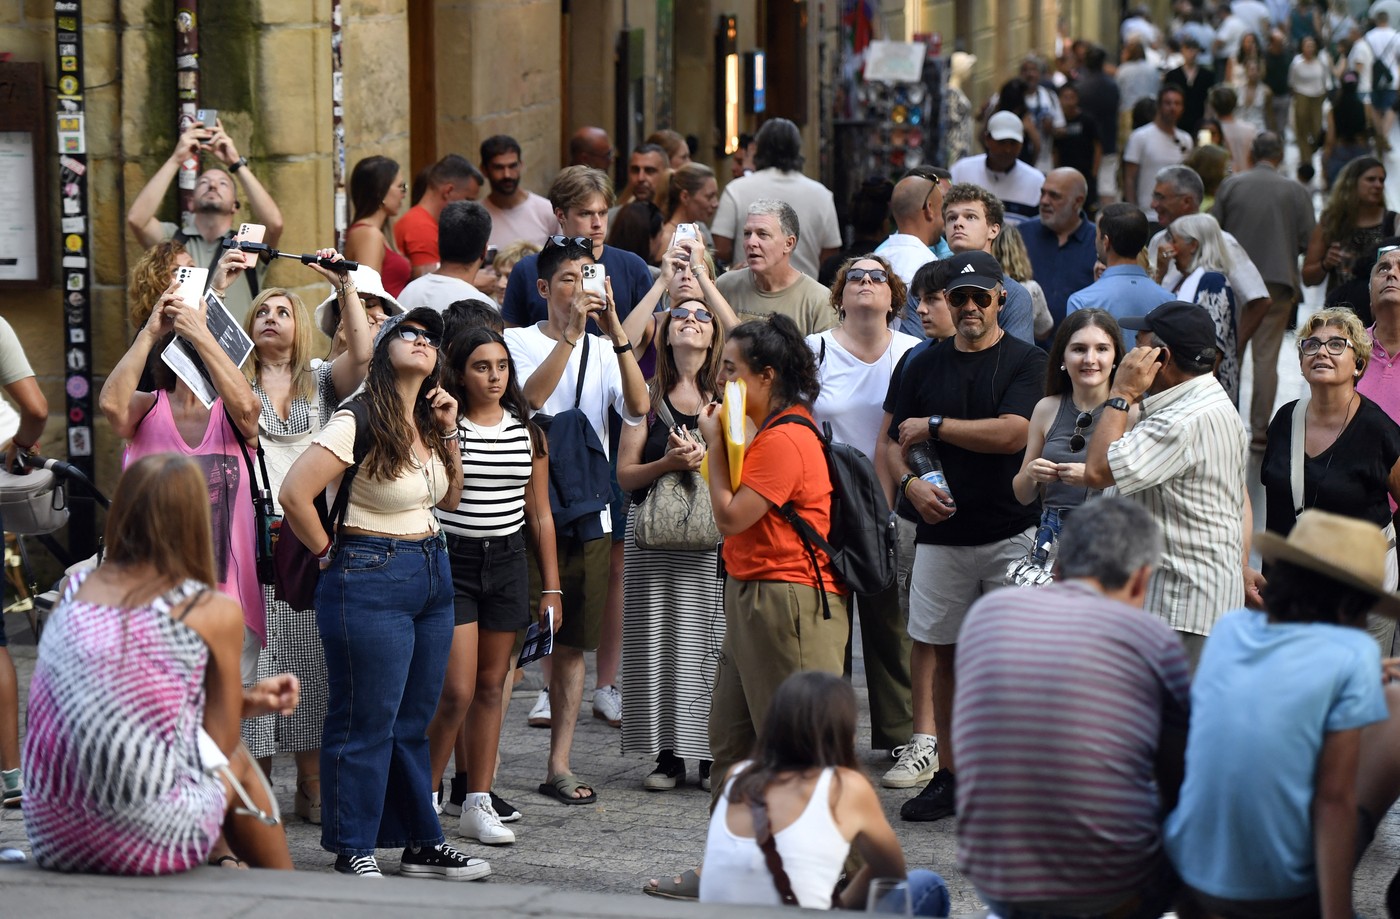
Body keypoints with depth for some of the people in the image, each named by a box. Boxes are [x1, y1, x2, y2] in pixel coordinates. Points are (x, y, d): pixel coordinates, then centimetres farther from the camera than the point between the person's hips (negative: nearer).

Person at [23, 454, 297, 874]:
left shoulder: (74, 592, 8)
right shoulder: (216, 612, -5)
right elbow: (220, 746, 0)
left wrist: (247, 700, 19)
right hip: (150, 840, -5)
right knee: (239, 762, 29)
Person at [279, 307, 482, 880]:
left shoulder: (426, 421, 9)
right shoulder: (359, 423, -16)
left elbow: (450, 498, 20)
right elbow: (294, 494, -22)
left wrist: (448, 433, 6)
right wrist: (331, 555, -10)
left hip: (431, 575, 8)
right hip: (372, 579, -8)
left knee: (413, 722, 13)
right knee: (367, 723, -2)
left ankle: (422, 844, 19)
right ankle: (353, 853, 5)